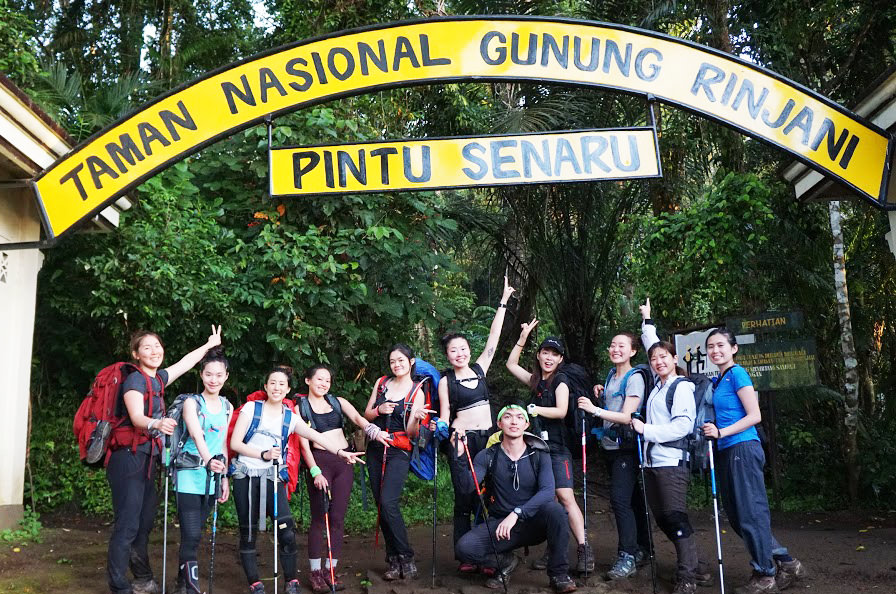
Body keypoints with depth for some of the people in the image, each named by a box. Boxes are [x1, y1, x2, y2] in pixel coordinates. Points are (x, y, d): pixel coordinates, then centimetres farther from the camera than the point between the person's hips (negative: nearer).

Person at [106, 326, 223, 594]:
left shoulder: (158, 378, 13)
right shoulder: (135, 379, -10)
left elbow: (185, 362, 30)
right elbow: (136, 418, -24)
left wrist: (210, 344, 41)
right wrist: (155, 424, -45)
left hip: (148, 460, 8)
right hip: (128, 458, -8)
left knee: (145, 523, 13)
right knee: (127, 526, -10)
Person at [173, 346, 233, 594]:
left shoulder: (227, 407, 10)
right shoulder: (192, 402, -7)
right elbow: (197, 436, -24)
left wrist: (224, 477, 11)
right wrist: (208, 460, -41)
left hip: (212, 476, 5)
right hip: (190, 474, -5)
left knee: (194, 534, 12)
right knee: (191, 536, -11)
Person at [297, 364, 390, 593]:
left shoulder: (338, 401, 12)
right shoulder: (301, 408, 3)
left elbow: (357, 418, -5)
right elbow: (303, 444, -3)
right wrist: (315, 472, -15)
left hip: (344, 461, 3)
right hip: (320, 461, -3)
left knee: (338, 517, 3)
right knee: (319, 518, -5)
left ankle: (331, 569, 11)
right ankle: (315, 571, 5)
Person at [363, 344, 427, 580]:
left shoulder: (417, 392, -3)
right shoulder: (381, 382, 8)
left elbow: (411, 433, -6)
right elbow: (366, 414, 12)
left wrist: (416, 418, -27)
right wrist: (379, 410, -8)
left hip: (399, 452, -4)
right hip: (376, 448, 5)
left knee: (389, 503, -19)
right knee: (381, 505, 4)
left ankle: (406, 558, -7)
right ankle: (394, 561, 12)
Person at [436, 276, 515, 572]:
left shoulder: (479, 369, 11)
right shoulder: (446, 381, 3)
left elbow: (493, 338, 10)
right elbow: (444, 415, 4)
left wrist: (503, 302, 9)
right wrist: (445, 428, -18)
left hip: (488, 438, 3)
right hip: (461, 441, -3)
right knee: (464, 498, -4)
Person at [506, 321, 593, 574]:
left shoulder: (560, 380, -3)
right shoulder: (536, 381, 15)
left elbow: (561, 411, -15)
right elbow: (511, 364, 24)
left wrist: (534, 409, -15)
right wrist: (523, 338, 18)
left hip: (557, 448, -6)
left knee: (565, 497, -14)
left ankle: (584, 549, -13)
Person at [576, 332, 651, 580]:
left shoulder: (634, 378, -11)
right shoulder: (611, 375, 13)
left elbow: (627, 416, -20)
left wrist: (595, 409, -27)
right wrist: (600, 395, 8)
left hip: (626, 446, -8)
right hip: (610, 445, 8)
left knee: (620, 499, -15)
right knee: (632, 498, 15)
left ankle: (628, 557, -11)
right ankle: (641, 549, 25)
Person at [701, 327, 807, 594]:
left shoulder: (737, 373, -8)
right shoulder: (717, 380, 15)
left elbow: (754, 416, -14)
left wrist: (721, 432, -18)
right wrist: (712, 434, 8)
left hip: (743, 449, -9)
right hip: (727, 452, 9)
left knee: (750, 512, -2)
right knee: (737, 514, 11)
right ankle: (787, 564, 19)